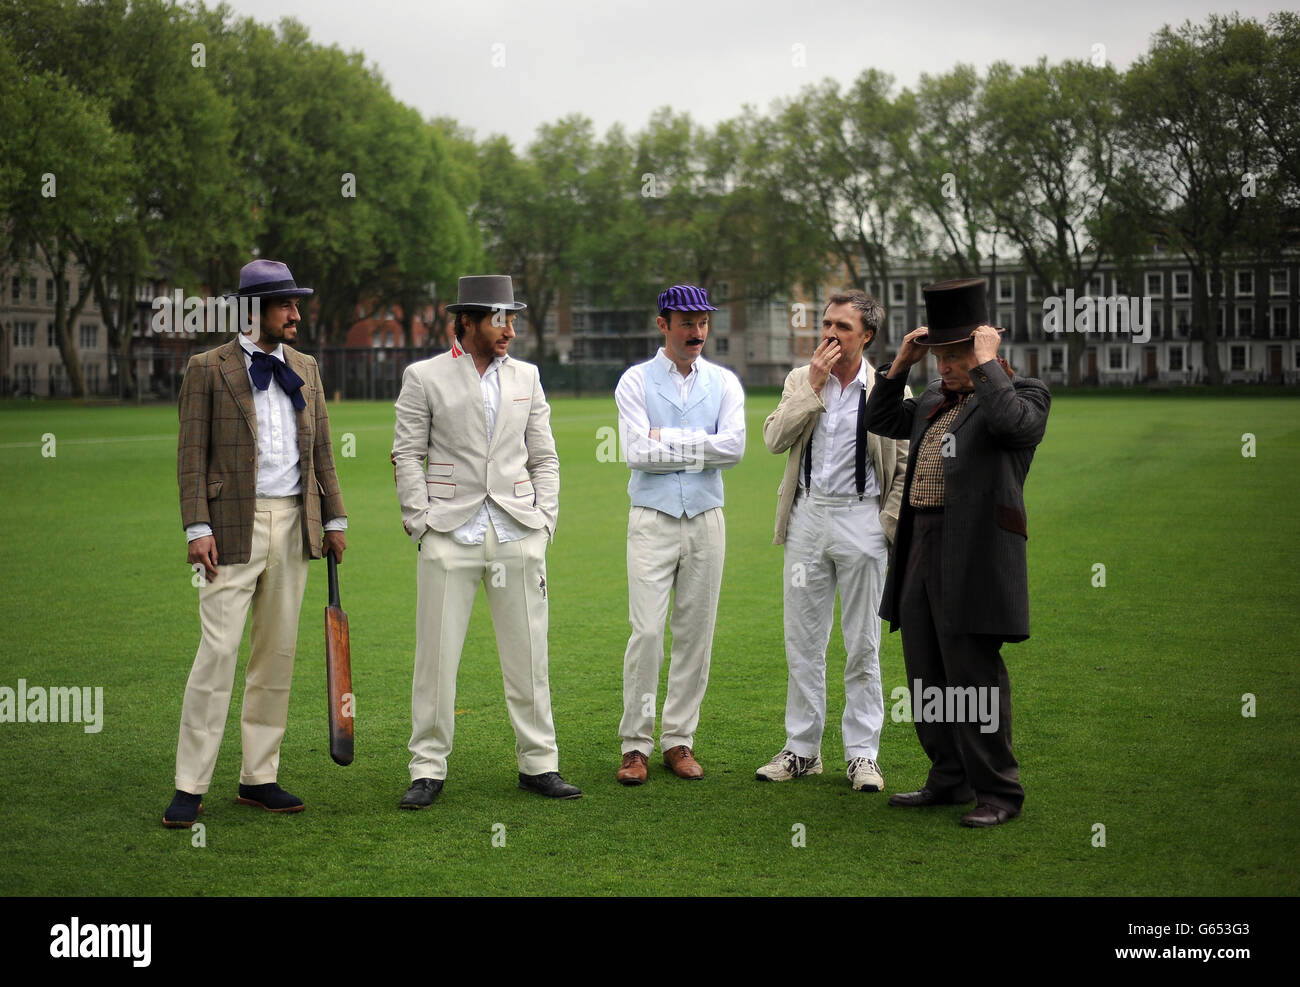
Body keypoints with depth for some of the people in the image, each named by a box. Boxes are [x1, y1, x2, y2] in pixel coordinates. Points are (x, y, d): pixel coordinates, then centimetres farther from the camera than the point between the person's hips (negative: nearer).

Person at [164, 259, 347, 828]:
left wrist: (334, 519, 12)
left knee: (278, 653, 8)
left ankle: (259, 778, 16)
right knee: (218, 651, -9)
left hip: (294, 525, 5)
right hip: (234, 525, -5)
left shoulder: (305, 369, 13)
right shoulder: (208, 369, -2)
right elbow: (192, 455, -5)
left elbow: (321, 450, 17)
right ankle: (190, 786, -3)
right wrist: (197, 529, -13)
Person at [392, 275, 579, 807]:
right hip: (451, 535, -3)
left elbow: (544, 457, 14)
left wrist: (545, 523, 5)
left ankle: (539, 764, 14)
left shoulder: (525, 377, 12)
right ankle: (428, 770, 8)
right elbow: (408, 456, 1)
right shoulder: (424, 377, 2)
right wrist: (422, 525, -7)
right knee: (436, 655, -1)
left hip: (518, 534, 3)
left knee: (528, 654, 5)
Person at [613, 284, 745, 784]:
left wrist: (667, 441, -10)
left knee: (696, 634, 4)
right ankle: (636, 744, -1)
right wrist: (698, 450, -8)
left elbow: (734, 446, -8)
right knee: (647, 632, -9)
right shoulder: (636, 381, 1)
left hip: (706, 519, 3)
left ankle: (679, 740, 13)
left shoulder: (724, 382, 8)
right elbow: (637, 453, -11)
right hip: (653, 519, -3)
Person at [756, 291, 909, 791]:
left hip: (861, 519, -3)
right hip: (807, 518, 3)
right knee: (802, 642, 8)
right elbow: (774, 439, -6)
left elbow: (909, 464, 1)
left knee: (863, 645, 3)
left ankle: (862, 754, 10)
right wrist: (814, 385, -10)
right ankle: (802, 749, 17)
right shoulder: (800, 380, 7)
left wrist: (890, 521, -6)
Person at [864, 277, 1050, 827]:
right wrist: (901, 362, 15)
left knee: (974, 677, -5)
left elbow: (1011, 422, -26)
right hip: (922, 553, 8)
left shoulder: (1023, 394, -4)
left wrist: (988, 363, -16)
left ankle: (998, 792, 4)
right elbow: (880, 421, 27)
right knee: (927, 678, 13)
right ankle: (950, 781, 24)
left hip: (975, 558, -8)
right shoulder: (936, 400, 18)